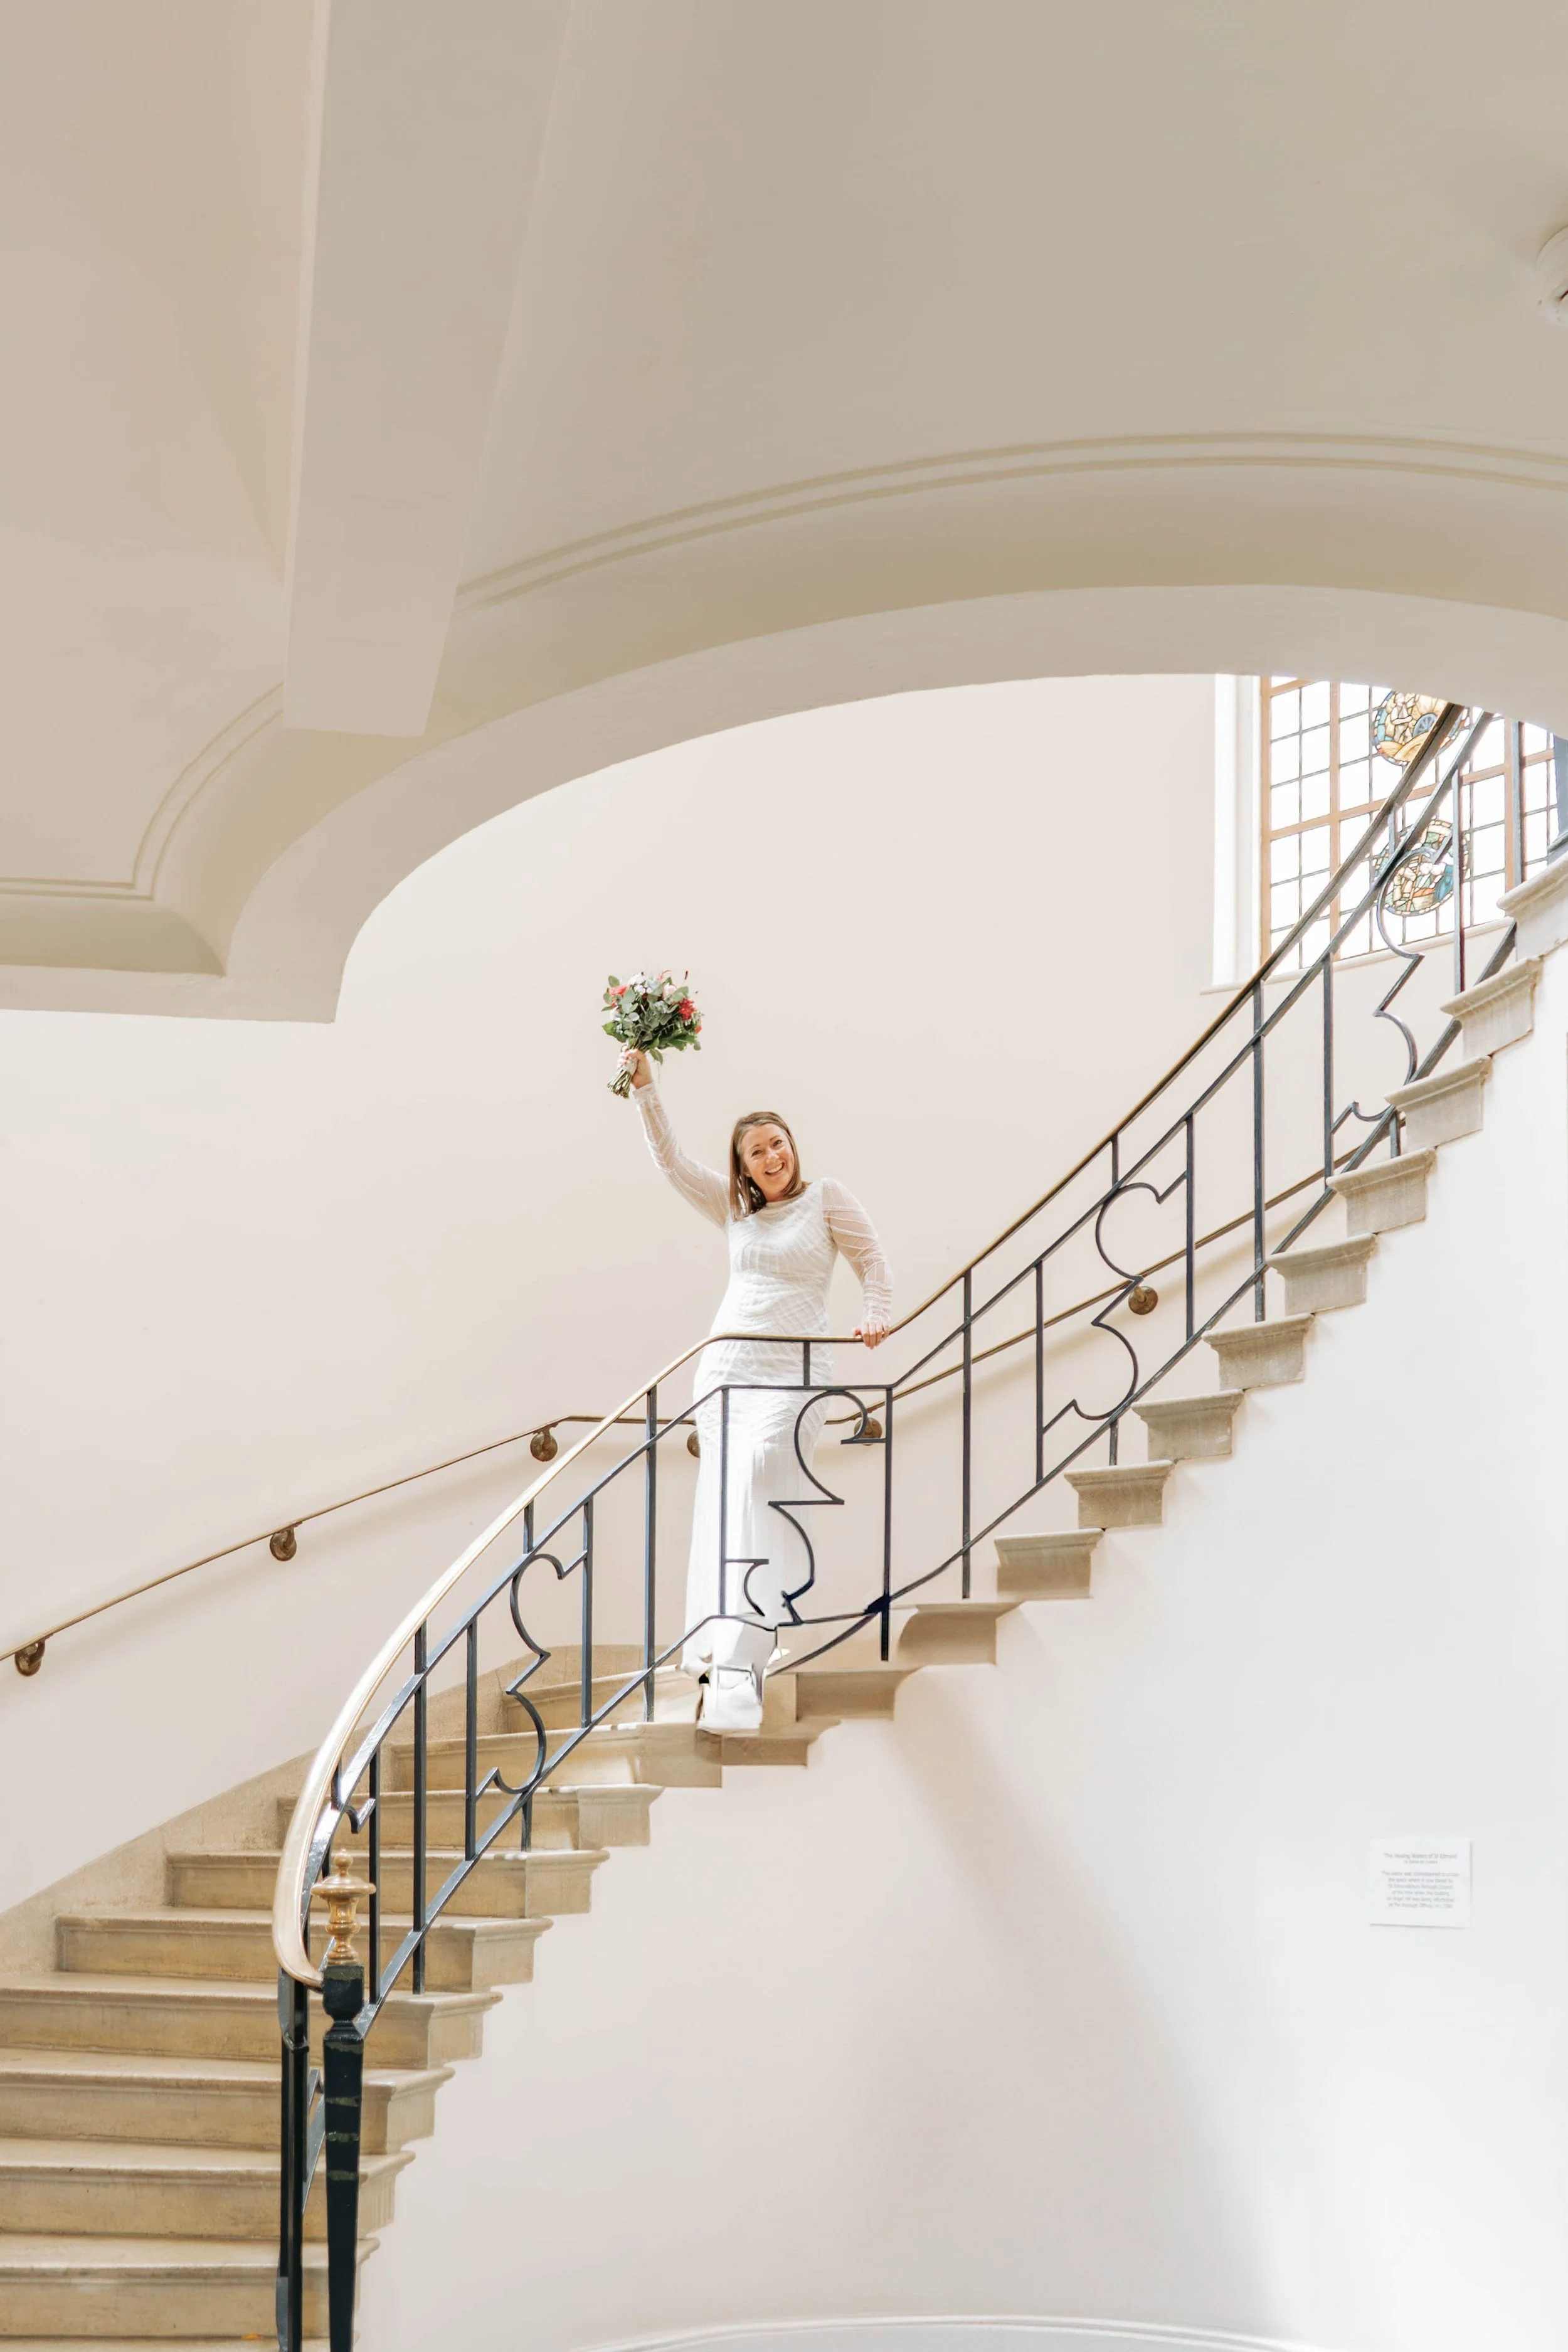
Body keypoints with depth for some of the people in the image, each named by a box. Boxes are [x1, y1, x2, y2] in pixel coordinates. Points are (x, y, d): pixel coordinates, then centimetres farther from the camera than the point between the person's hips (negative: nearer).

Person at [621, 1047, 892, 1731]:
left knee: (752, 1491, -21)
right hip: (724, 1367, 5)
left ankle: (738, 1663, -28)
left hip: (791, 1375, -5)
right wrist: (645, 1087, 3)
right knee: (721, 1505, 4)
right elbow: (670, 1160, 10)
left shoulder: (826, 1196, 3)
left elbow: (871, 1262, 8)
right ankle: (716, 1640, 10)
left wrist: (874, 1315, -8)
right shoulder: (736, 1208, 13)